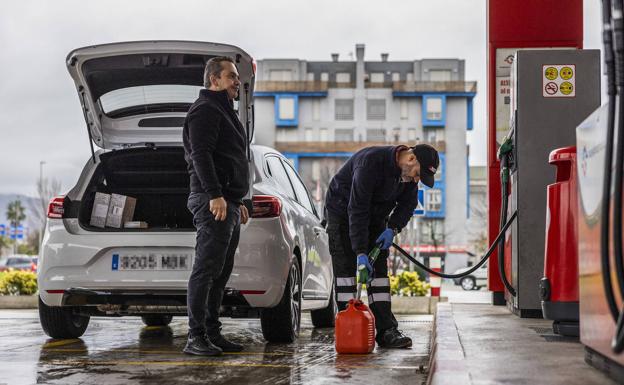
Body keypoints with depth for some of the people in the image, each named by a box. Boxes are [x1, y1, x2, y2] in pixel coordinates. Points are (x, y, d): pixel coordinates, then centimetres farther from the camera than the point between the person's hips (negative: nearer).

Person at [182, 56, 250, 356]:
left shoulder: (224, 111, 27)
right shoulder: (205, 110, -6)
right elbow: (201, 155, -18)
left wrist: (238, 202, 26)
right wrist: (215, 195, -26)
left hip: (228, 204, 10)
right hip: (213, 203, -10)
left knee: (220, 274, 10)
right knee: (206, 270, -11)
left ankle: (213, 334, 14)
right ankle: (196, 338, -11)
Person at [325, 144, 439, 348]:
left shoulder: (409, 172, -13)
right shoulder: (371, 162, -35)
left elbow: (408, 204, 2)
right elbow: (357, 210, -36)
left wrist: (393, 228, -17)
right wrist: (360, 252, -38)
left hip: (375, 216, 6)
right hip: (343, 212, -6)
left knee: (379, 270, 0)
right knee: (346, 269, -10)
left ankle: (386, 330, -1)